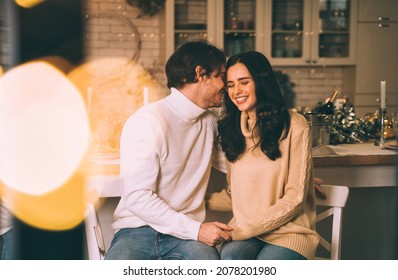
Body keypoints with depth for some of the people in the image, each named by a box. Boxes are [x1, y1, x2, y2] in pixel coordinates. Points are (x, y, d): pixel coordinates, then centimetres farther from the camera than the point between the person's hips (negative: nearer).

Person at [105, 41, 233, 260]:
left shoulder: (210, 122, 13)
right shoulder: (146, 122, -10)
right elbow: (136, 196, -16)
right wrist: (196, 229, -19)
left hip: (185, 234, 4)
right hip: (137, 230, -4)